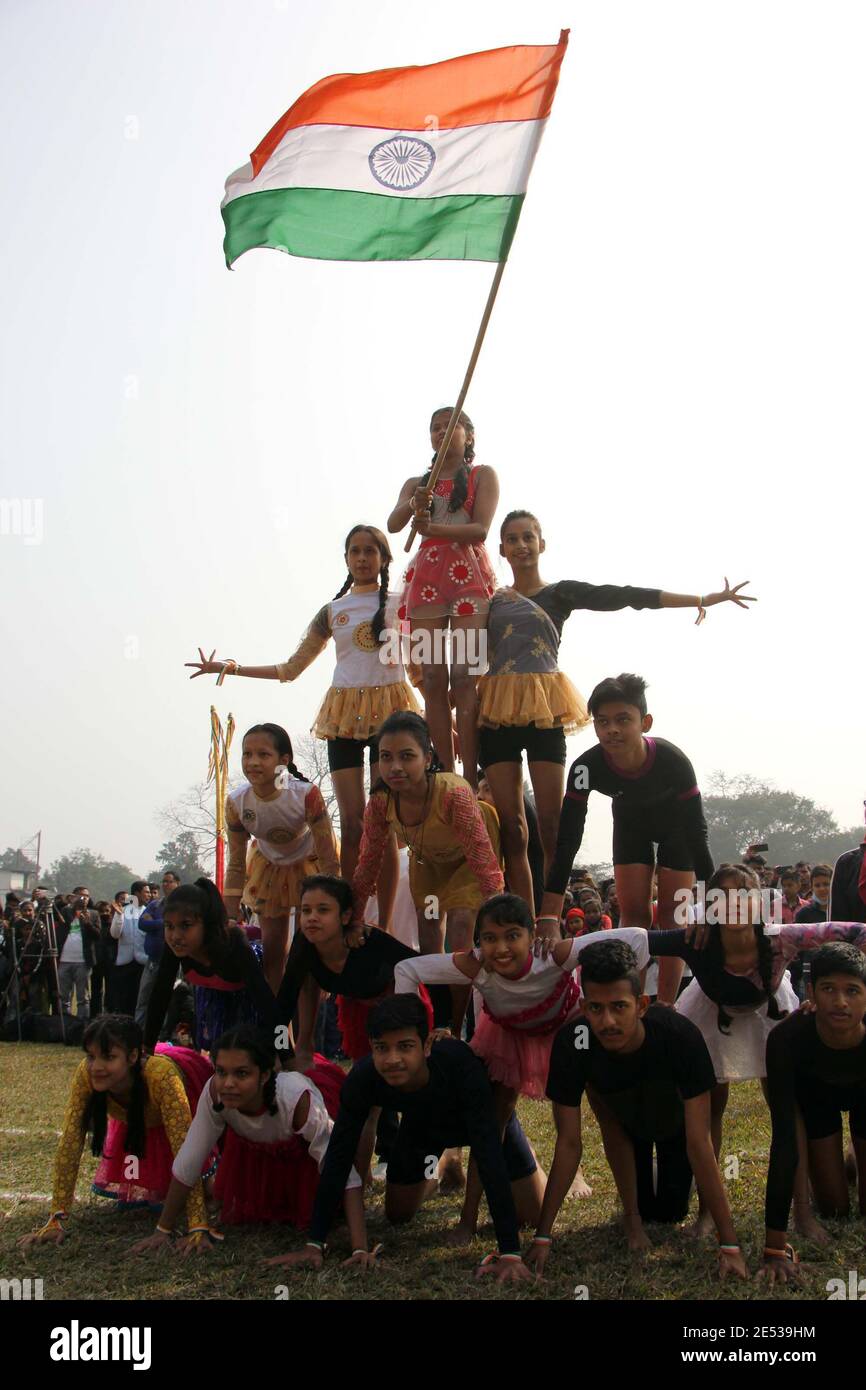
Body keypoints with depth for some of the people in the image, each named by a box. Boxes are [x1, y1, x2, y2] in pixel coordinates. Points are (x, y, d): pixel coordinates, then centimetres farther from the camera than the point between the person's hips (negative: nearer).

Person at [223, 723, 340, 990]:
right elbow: (236, 866, -13)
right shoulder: (236, 802, -26)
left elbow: (328, 860, -28)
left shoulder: (306, 795, -37)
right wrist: (227, 920, -17)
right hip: (269, 866, 3)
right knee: (272, 946, 8)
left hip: (311, 861, -3)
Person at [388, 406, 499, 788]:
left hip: (469, 575, -4)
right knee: (432, 679, -6)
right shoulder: (416, 483, 21)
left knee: (464, 676, -14)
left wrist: (434, 528, -20)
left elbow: (480, 529, -5)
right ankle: (446, 775, -5)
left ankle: (470, 779, -18)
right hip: (426, 576, 4)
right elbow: (393, 524, 2)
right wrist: (414, 505, -19)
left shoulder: (483, 476, 10)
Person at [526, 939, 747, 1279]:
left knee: (670, 1212, 1)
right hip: (625, 1121, 1)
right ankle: (632, 1214, 10)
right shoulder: (573, 1043, -38)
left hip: (676, 1121, 0)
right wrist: (543, 1237, -28)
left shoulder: (682, 1036, -43)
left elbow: (699, 1142, -39)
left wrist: (729, 1245, -37)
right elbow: (569, 1143, -29)